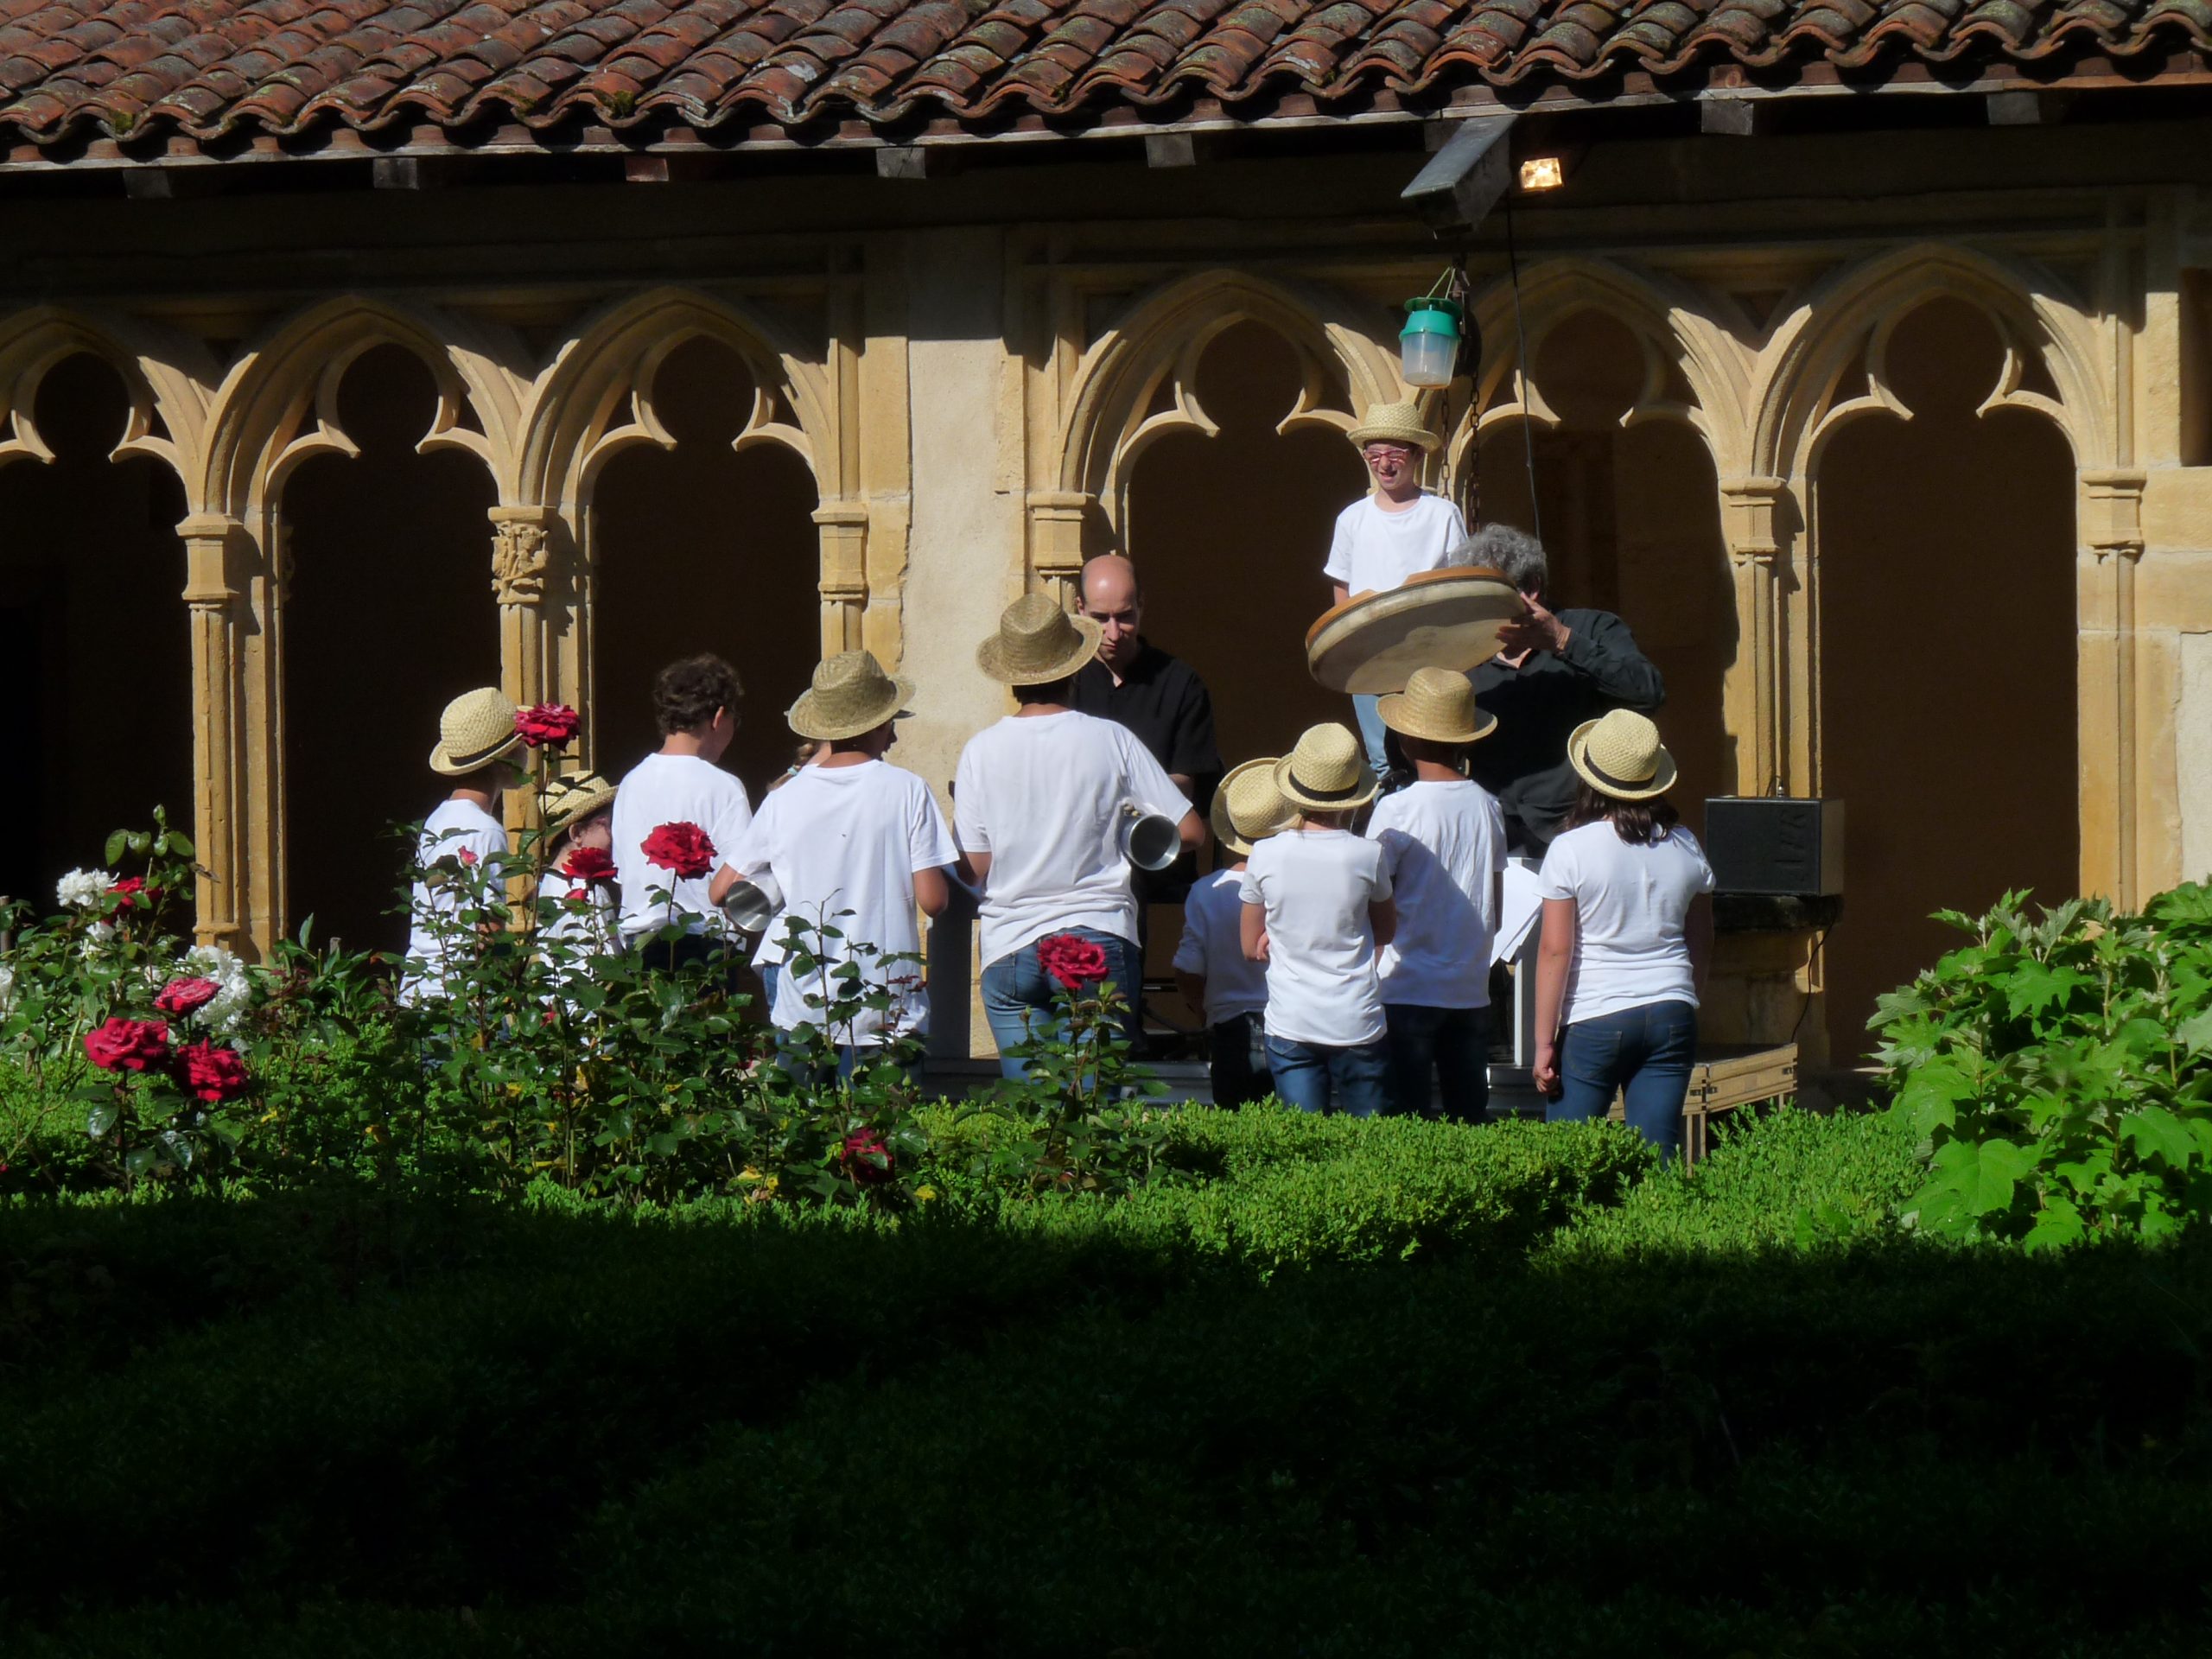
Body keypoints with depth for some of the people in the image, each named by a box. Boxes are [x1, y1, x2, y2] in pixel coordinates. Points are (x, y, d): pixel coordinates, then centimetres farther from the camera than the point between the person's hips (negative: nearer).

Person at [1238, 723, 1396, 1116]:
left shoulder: (1266, 856, -4)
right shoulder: (1367, 856, -6)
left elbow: (1252, 948, 7)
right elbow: (1386, 931, 11)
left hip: (1290, 1025, 1)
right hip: (1357, 1025, -1)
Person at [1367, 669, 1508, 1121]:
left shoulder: (1396, 810, -11)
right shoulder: (1487, 807, 4)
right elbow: (1494, 911, 11)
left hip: (1408, 991, -5)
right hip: (1472, 992, 5)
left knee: (1408, 1122, -3)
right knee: (1470, 1119, 7)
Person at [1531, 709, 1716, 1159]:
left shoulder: (1571, 851, -9)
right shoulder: (1685, 847, 4)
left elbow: (1555, 951, -9)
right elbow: (1702, 944, 14)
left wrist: (1543, 1043, -6)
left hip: (1592, 1021, -4)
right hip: (1671, 1016, 4)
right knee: (1657, 1154, 4)